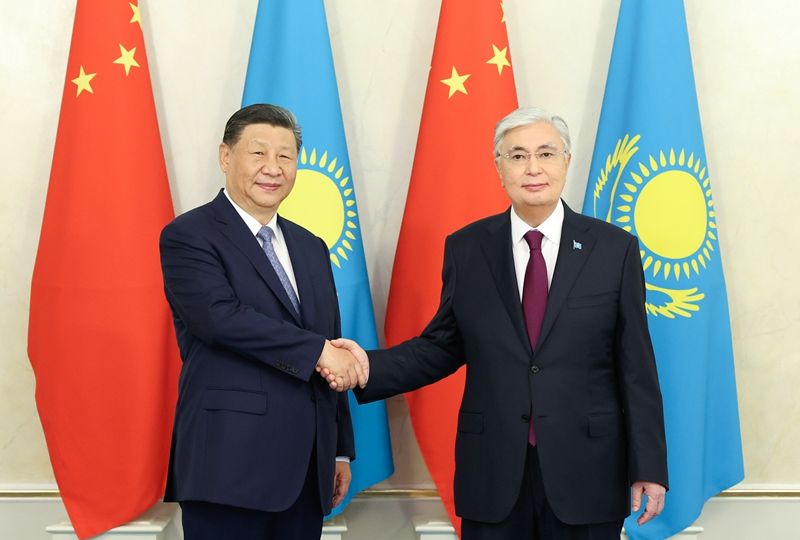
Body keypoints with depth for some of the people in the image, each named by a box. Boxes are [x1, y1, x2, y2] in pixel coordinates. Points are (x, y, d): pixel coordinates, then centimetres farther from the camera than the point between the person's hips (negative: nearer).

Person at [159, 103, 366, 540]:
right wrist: (318, 352, -17)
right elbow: (221, 316, -21)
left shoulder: (311, 248, 16)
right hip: (231, 465, -6)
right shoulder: (188, 236, -4)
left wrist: (342, 449, 16)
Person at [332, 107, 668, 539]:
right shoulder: (465, 248, 3)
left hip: (587, 472, 0)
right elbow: (442, 346, 6)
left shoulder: (614, 249, -1)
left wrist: (649, 467, -2)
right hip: (492, 472, 1)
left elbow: (636, 366, -1)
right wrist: (371, 366, -10)